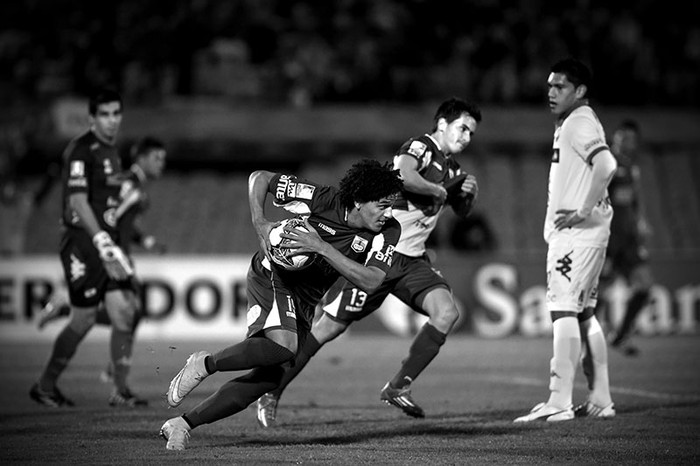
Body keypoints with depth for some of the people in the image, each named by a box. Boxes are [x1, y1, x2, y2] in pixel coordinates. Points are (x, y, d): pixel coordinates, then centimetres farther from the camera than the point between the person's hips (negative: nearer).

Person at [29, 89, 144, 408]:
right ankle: (44, 387, 14)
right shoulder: (80, 151, -12)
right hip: (82, 243, -8)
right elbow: (78, 201, -21)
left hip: (107, 241, 8)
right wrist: (100, 239, -29)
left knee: (124, 313, -2)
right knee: (83, 320, -3)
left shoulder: (112, 151, 15)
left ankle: (120, 390, 5)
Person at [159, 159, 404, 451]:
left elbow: (371, 282, -27)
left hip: (306, 303, 6)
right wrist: (260, 224, -26)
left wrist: (322, 248, -35)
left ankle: (183, 424, 13)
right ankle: (204, 364, -9)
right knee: (282, 346, -33)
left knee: (271, 377, 1)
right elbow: (259, 178, -12)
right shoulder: (321, 199, -23)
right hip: (274, 277, -6)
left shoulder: (387, 232, -14)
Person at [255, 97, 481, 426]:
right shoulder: (419, 148, -12)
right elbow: (404, 176, -36)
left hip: (411, 260, 8)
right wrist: (438, 190, -18)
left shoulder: (450, 166, 15)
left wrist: (468, 193, 8)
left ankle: (398, 387, -7)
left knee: (447, 312, -15)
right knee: (330, 327, -4)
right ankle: (271, 393, 10)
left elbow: (462, 212, 30)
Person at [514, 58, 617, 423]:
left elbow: (606, 165, -28)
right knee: (584, 313, 13)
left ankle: (559, 402, -18)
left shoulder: (580, 123, -13)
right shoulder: (569, 124, 18)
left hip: (577, 232, -11)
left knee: (563, 310, -13)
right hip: (567, 232, 11)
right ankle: (600, 400, 17)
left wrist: (585, 211, -24)